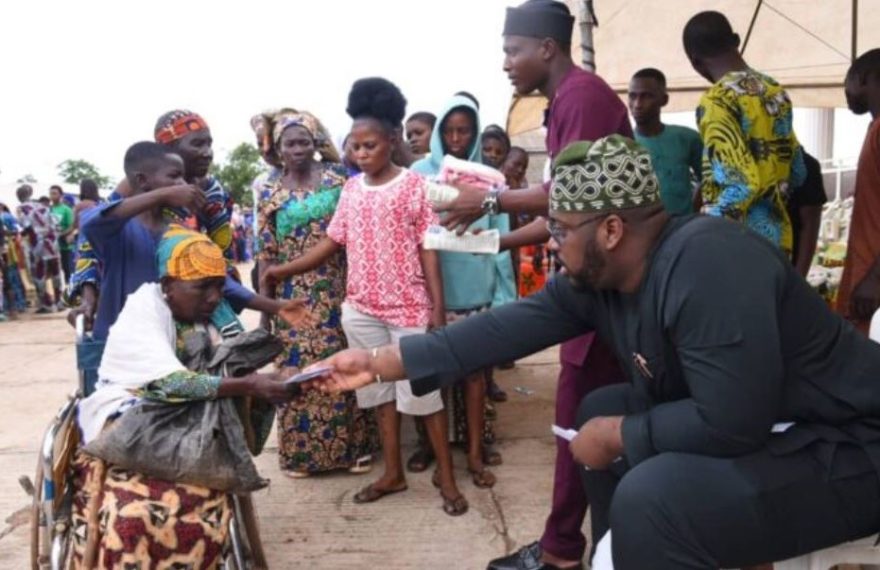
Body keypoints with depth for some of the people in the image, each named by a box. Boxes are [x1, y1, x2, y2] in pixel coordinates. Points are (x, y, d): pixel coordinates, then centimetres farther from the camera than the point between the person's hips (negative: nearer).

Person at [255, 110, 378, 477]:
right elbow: (266, 256, 3)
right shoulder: (271, 196, 2)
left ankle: (354, 444, 21)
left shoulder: (337, 176, 4)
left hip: (338, 291, 1)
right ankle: (300, 451, 20)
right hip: (295, 298, 0)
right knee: (300, 369, 5)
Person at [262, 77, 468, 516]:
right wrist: (284, 270, -3)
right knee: (381, 390, 13)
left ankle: (446, 476, 16)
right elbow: (332, 242, 7)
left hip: (409, 307, -5)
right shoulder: (351, 189, 7)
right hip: (361, 309, 5)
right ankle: (393, 473, 27)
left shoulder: (414, 186, -6)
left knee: (423, 390, 1)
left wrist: (438, 306, -11)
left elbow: (428, 249, -7)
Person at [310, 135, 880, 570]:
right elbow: (512, 325, -4)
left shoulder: (708, 264, -30)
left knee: (650, 499, -28)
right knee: (602, 409, 10)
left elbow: (729, 421, -33)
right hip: (745, 423, 9)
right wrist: (378, 363, -3)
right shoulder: (600, 273, -3)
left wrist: (617, 436, -17)